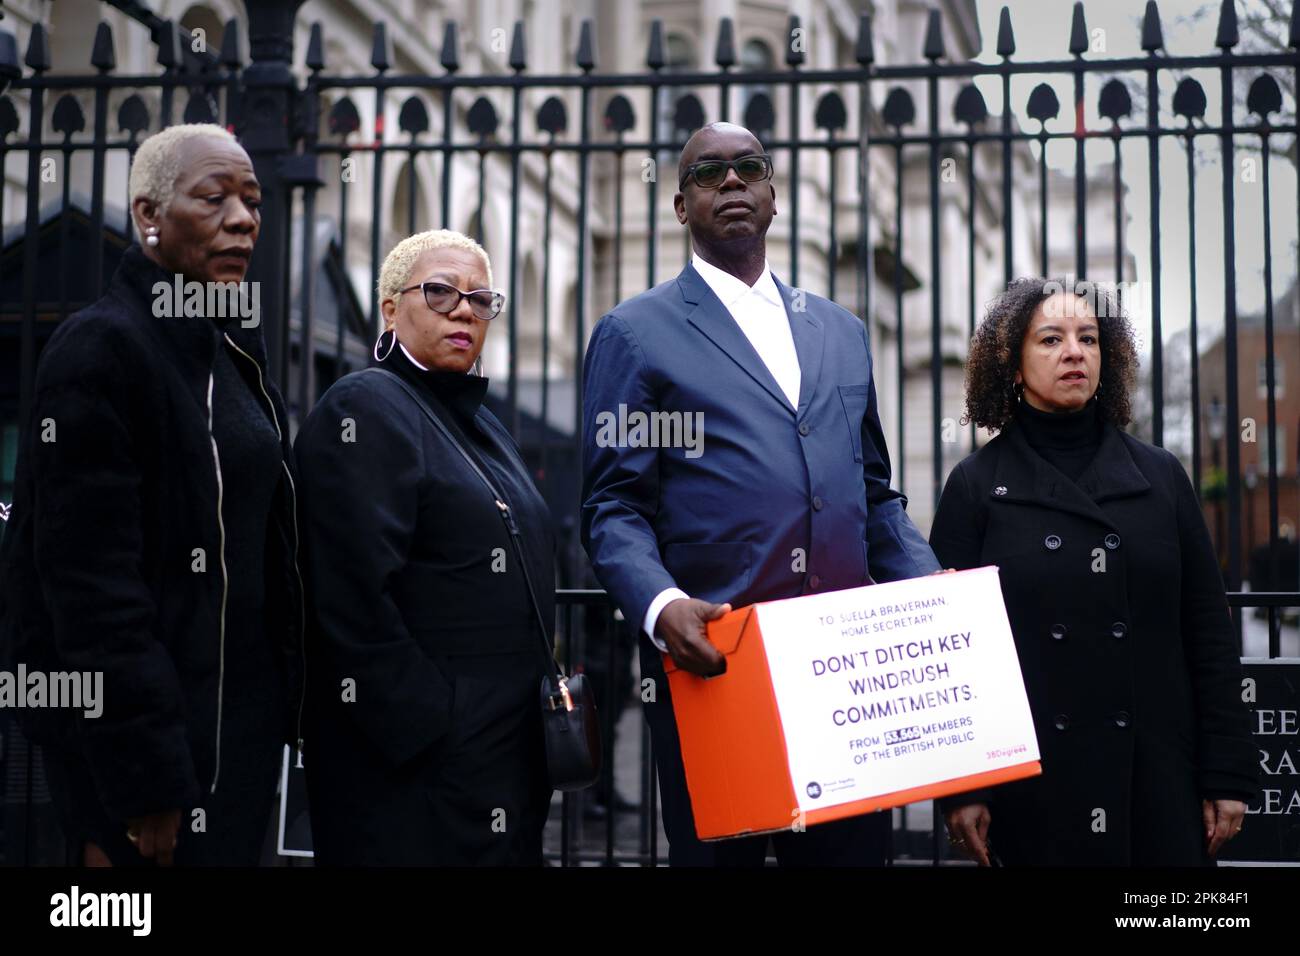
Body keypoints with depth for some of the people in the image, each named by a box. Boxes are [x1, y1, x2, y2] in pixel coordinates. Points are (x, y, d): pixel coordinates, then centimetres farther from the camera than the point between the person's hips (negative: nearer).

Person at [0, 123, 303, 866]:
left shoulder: (234, 352, 12)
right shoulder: (101, 347, -13)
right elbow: (92, 577, -18)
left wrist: (277, 714, 11)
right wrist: (145, 778, -21)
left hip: (243, 730, 8)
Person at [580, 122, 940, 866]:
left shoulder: (842, 331, 18)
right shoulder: (636, 333, 4)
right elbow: (615, 506, -3)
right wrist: (659, 604, -22)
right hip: (716, 660, -4)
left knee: (855, 847, 8)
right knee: (720, 851, 5)